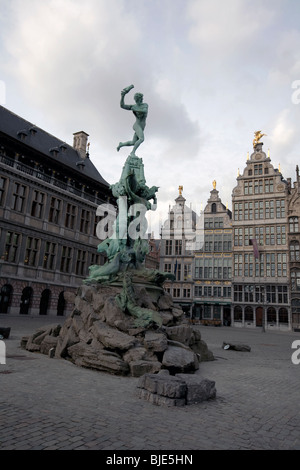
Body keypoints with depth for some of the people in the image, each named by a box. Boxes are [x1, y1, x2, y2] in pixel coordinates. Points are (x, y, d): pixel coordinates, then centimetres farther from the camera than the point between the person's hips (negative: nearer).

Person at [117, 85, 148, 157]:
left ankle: (121, 144, 37)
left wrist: (135, 109, -17)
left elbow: (145, 111, -19)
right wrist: (123, 96, -28)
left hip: (142, 127, 5)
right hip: (137, 125, -5)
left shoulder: (145, 105, 3)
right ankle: (133, 152, -24)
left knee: (133, 143, 13)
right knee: (142, 139, -31)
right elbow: (122, 105, -16)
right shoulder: (133, 106, -4)